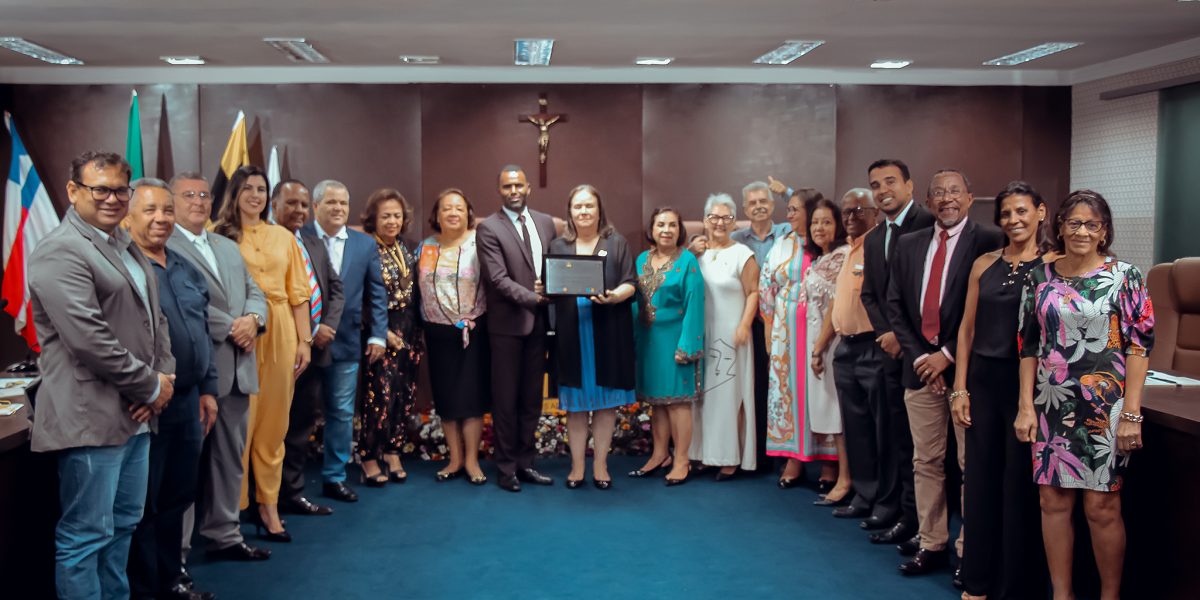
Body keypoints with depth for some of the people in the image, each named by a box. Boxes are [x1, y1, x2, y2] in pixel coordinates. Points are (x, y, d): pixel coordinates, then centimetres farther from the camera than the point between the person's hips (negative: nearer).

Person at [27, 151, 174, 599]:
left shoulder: (126, 246, 16)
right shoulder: (61, 252, -13)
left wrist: (164, 375, 1)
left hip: (135, 414, 9)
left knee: (123, 524, 19)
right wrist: (151, 386, -13)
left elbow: (153, 316, 19)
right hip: (91, 418, -9)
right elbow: (89, 339, -22)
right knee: (84, 536, 0)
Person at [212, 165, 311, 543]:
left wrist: (304, 340, 3)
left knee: (274, 422, 8)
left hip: (280, 333, 4)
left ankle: (268, 505, 16)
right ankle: (233, 507, 10)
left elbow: (298, 294, 10)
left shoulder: (283, 237, 12)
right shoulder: (220, 236, 1)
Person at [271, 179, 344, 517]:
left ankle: (293, 493, 23)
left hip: (315, 350, 7)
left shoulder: (315, 245, 15)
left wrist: (327, 327, -4)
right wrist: (311, 332, -15)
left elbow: (335, 289, 13)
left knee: (303, 424, 13)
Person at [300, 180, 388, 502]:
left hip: (346, 341, 3)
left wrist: (378, 335, 2)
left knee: (342, 413, 8)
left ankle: (334, 477, 20)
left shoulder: (365, 244, 6)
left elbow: (376, 294, 8)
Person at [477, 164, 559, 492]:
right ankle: (506, 467, 14)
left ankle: (525, 462, 21)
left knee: (532, 397, 11)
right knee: (506, 399, 4)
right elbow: (498, 278, -14)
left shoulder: (545, 222, 10)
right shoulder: (488, 228, -6)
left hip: (539, 322, 5)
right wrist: (532, 297, -21)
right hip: (508, 323, -5)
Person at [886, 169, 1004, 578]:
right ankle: (932, 545, 21)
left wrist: (949, 355, -11)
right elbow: (895, 305, 9)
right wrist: (919, 356, -3)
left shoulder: (988, 242, -5)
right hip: (920, 366, 5)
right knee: (926, 461, 11)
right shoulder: (908, 245, 11)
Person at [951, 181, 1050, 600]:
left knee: (1019, 484, 4)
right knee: (980, 479, 9)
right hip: (983, 379, 4)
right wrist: (960, 389, 4)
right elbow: (967, 328, 9)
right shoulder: (984, 265, 8)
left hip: (1027, 382, -4)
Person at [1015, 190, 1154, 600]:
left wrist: (1131, 413, -10)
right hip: (1052, 406, 3)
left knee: (1102, 506, 1)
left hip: (1105, 407, -3)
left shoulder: (1124, 277, -2)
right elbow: (1029, 346, 8)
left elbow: (1139, 345, -5)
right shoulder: (1039, 278, 5)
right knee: (1053, 501, 7)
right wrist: (1026, 407, 2)